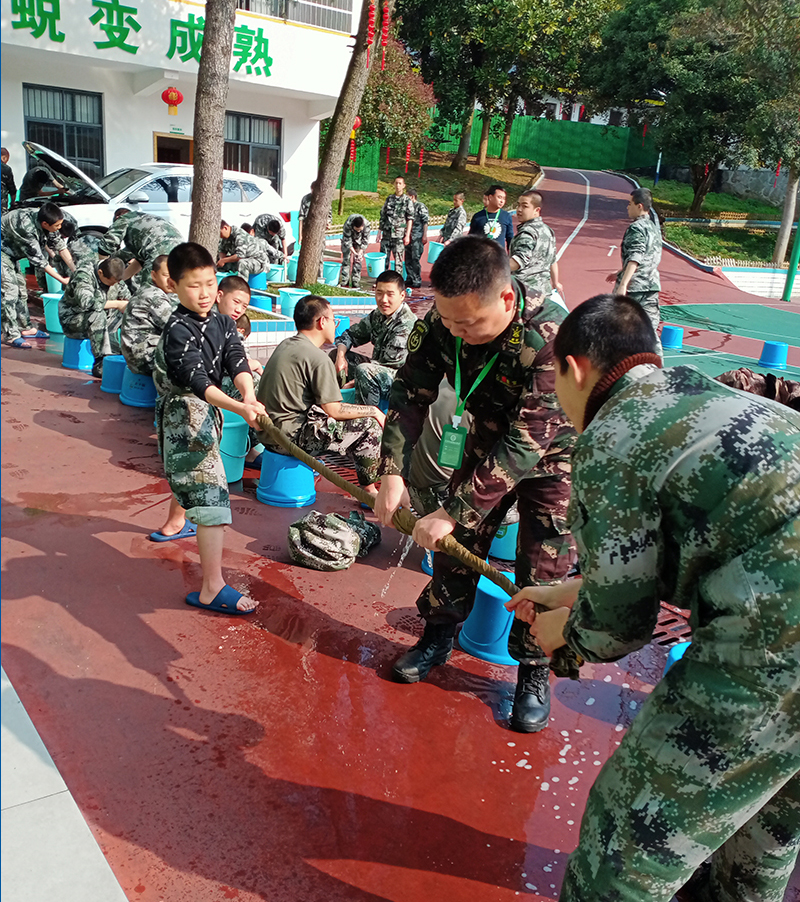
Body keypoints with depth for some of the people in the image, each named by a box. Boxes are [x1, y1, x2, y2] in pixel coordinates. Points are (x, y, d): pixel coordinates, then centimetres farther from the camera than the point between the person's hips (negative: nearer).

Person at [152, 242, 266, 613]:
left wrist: (249, 394, -33)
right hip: (183, 414, -9)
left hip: (205, 411, 9)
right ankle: (212, 589, -17)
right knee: (211, 494, -16)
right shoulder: (178, 331, -22)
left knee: (188, 473, 33)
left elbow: (236, 361, -12)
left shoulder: (223, 322, 2)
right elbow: (197, 381, -32)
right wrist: (239, 408, -45)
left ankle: (175, 523, 64)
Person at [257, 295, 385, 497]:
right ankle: (368, 491, 10)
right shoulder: (318, 358, -16)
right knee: (370, 424, -3)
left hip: (269, 432, 10)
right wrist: (374, 411, -2)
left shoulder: (285, 345, 11)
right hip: (290, 436, -10)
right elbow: (334, 410, -14)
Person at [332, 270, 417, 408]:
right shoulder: (377, 315, 4)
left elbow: (389, 363, -24)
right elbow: (351, 334, 14)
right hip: (378, 370, 9)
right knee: (334, 354, 9)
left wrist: (354, 381, -20)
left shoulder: (406, 325, -22)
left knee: (364, 371, -36)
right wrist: (340, 356, -8)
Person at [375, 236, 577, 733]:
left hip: (554, 453, -4)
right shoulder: (443, 323, -22)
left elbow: (525, 445, -38)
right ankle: (439, 637, 31)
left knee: (544, 568, -2)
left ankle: (534, 673, 19)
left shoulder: (551, 337, -39)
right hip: (489, 442, 5)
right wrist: (393, 473, -25)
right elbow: (411, 394, -14)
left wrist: (453, 512, -35)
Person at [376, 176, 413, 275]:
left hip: (399, 235, -4)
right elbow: (382, 216, 15)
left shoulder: (407, 200, 1)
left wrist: (407, 235, -9)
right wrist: (379, 231, 10)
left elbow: (410, 219, -2)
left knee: (398, 260, -2)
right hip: (386, 234, 4)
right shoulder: (389, 198, 11)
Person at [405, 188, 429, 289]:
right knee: (408, 259, 9)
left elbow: (425, 222, -11)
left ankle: (417, 281, -3)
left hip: (418, 237, -8)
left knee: (415, 259, -8)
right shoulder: (409, 206, 15)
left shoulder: (421, 206, -7)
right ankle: (410, 279, 18)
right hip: (409, 236, 8)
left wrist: (425, 236, -17)